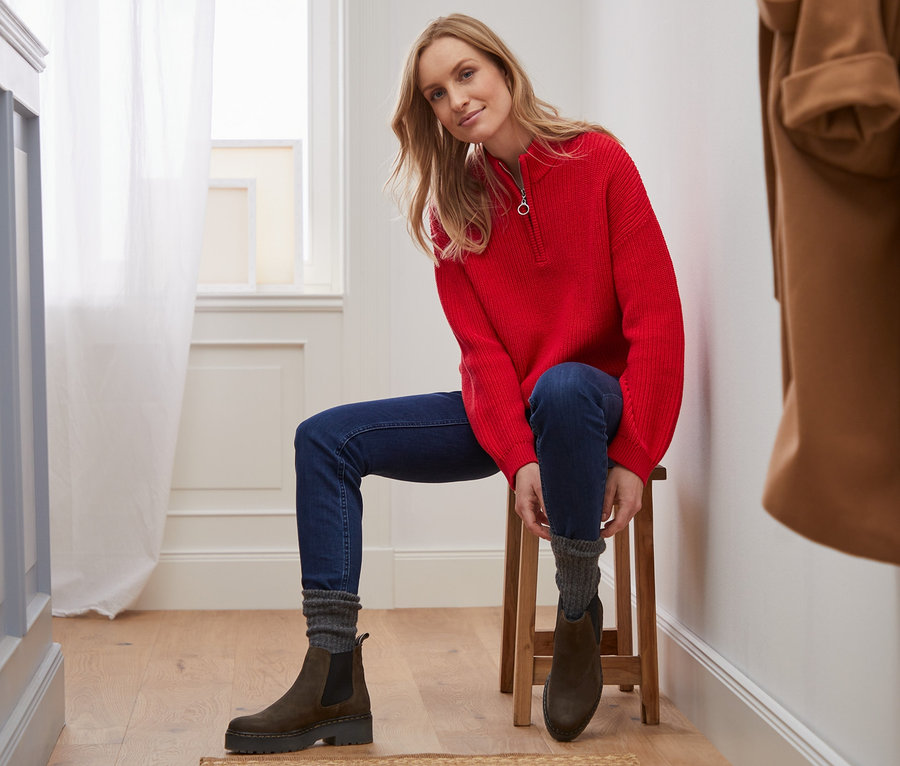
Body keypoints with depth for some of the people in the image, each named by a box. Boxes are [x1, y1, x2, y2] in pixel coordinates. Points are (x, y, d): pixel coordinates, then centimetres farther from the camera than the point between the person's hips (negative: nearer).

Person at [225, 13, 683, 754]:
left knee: (561, 389, -41)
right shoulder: (454, 204, 4)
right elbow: (483, 350, -2)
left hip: (596, 396, -5)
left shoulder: (598, 161, -9)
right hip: (504, 413, 5)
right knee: (326, 439, -6)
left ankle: (579, 618, -19)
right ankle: (335, 683, -12)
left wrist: (633, 457, -17)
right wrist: (518, 459, -17)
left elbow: (657, 317, -12)